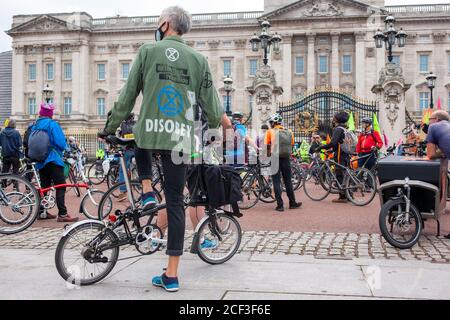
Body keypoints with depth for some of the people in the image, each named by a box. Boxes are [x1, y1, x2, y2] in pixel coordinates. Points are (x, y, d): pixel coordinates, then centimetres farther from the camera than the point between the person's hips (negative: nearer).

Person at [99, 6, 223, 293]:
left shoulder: (147, 51, 2)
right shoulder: (199, 60, 5)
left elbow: (127, 97, 3)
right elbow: (211, 104, 6)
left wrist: (111, 128, 15)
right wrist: (218, 124, 28)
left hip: (149, 133, -1)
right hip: (180, 139, 1)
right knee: (176, 203, 5)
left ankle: (147, 191, 20)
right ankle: (172, 275, 7)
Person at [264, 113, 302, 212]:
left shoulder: (270, 132, -3)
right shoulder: (289, 133, 7)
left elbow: (266, 146, -4)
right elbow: (292, 145, 9)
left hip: (275, 159, -3)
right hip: (286, 159, 3)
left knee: (276, 182, 2)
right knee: (288, 182, 13)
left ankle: (280, 205, 1)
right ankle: (292, 203, 20)